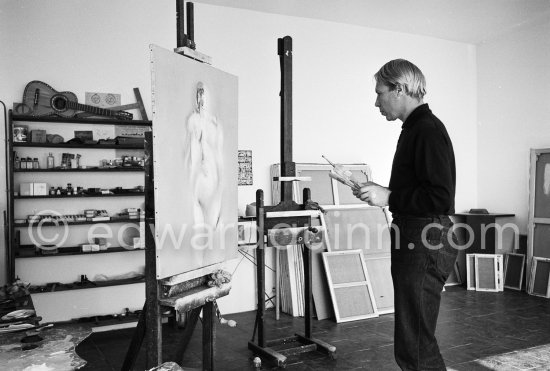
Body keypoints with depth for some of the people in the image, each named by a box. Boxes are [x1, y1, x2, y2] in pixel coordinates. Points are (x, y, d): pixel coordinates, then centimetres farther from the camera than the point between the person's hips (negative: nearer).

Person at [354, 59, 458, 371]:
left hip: (425, 246, -10)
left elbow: (440, 198, -22)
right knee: (417, 340, 21)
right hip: (414, 243, 11)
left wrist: (388, 197, -17)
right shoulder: (416, 128, 17)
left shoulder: (428, 130, -15)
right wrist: (379, 191, 11)